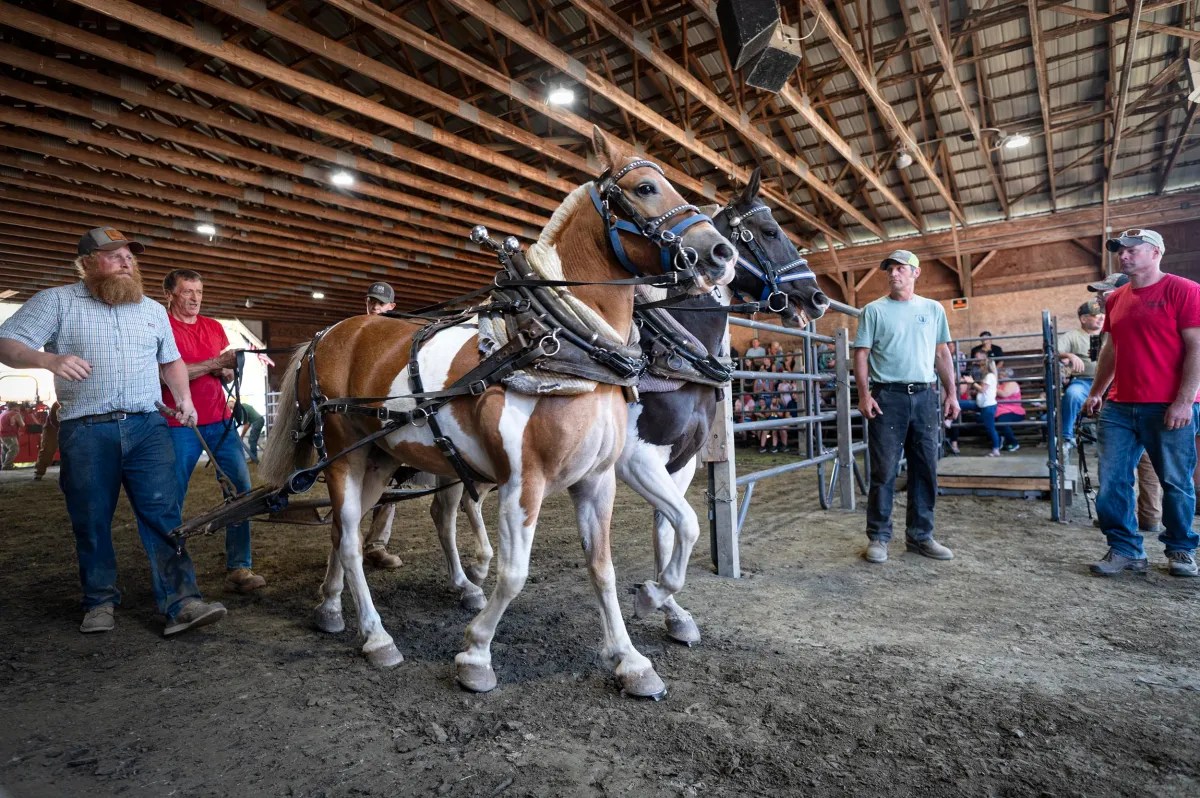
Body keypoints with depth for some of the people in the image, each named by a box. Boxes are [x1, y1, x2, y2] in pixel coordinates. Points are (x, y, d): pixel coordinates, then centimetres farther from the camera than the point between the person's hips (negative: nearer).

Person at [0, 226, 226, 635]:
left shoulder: (153, 310, 17)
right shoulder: (57, 301, 6)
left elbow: (171, 361, 26)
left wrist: (184, 397, 9)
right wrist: (49, 359, -22)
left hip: (147, 428, 2)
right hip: (85, 432, -2)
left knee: (163, 514, -6)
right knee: (91, 521, 6)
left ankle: (181, 603, -9)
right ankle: (99, 602, 22)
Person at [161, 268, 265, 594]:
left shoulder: (214, 327, 15)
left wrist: (227, 372, -6)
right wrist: (215, 363, -17)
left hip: (220, 421, 5)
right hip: (180, 425, -4)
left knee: (240, 489, -3)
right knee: (173, 499, 1)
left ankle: (238, 569, 1)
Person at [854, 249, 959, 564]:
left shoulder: (933, 309, 13)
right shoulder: (874, 310, 3)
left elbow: (943, 354, 14)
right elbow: (861, 354, -1)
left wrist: (951, 393, 8)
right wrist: (864, 394, -11)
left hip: (925, 396, 4)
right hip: (888, 396, -3)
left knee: (926, 470, 8)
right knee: (884, 471, -1)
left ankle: (920, 535, 19)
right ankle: (878, 537, 7)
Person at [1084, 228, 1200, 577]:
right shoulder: (1115, 299, 13)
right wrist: (1096, 392, 16)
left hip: (1170, 408, -5)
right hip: (1119, 407, 5)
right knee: (1112, 481, 2)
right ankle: (1125, 549, 13)